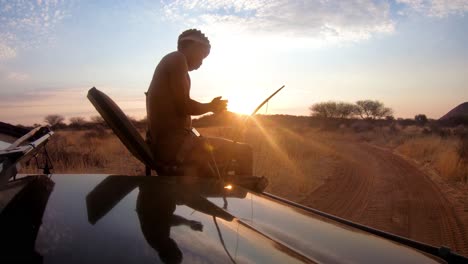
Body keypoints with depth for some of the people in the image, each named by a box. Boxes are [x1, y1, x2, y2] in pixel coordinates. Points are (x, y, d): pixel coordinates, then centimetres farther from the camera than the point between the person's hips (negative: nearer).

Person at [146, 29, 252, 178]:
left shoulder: (169, 62, 23)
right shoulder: (177, 58, -4)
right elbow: (183, 106, -16)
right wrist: (211, 107, 2)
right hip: (173, 143, -10)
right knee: (243, 152, -8)